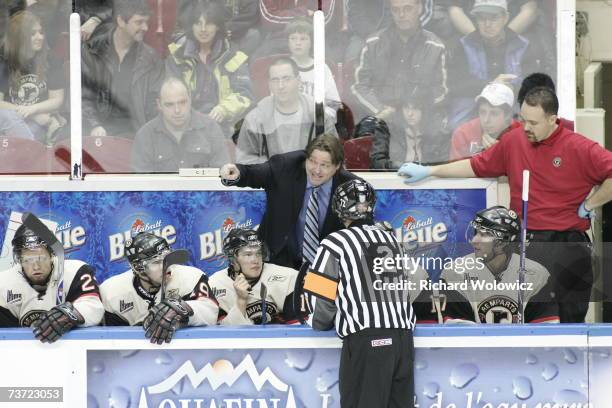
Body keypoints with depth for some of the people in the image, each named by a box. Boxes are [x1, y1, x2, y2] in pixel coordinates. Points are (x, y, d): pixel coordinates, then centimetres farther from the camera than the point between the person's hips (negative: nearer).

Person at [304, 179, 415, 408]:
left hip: (367, 339, -6)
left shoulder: (335, 243, 0)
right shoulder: (391, 239, 18)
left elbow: (320, 298, -1)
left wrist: (318, 323, 18)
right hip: (403, 336, 6)